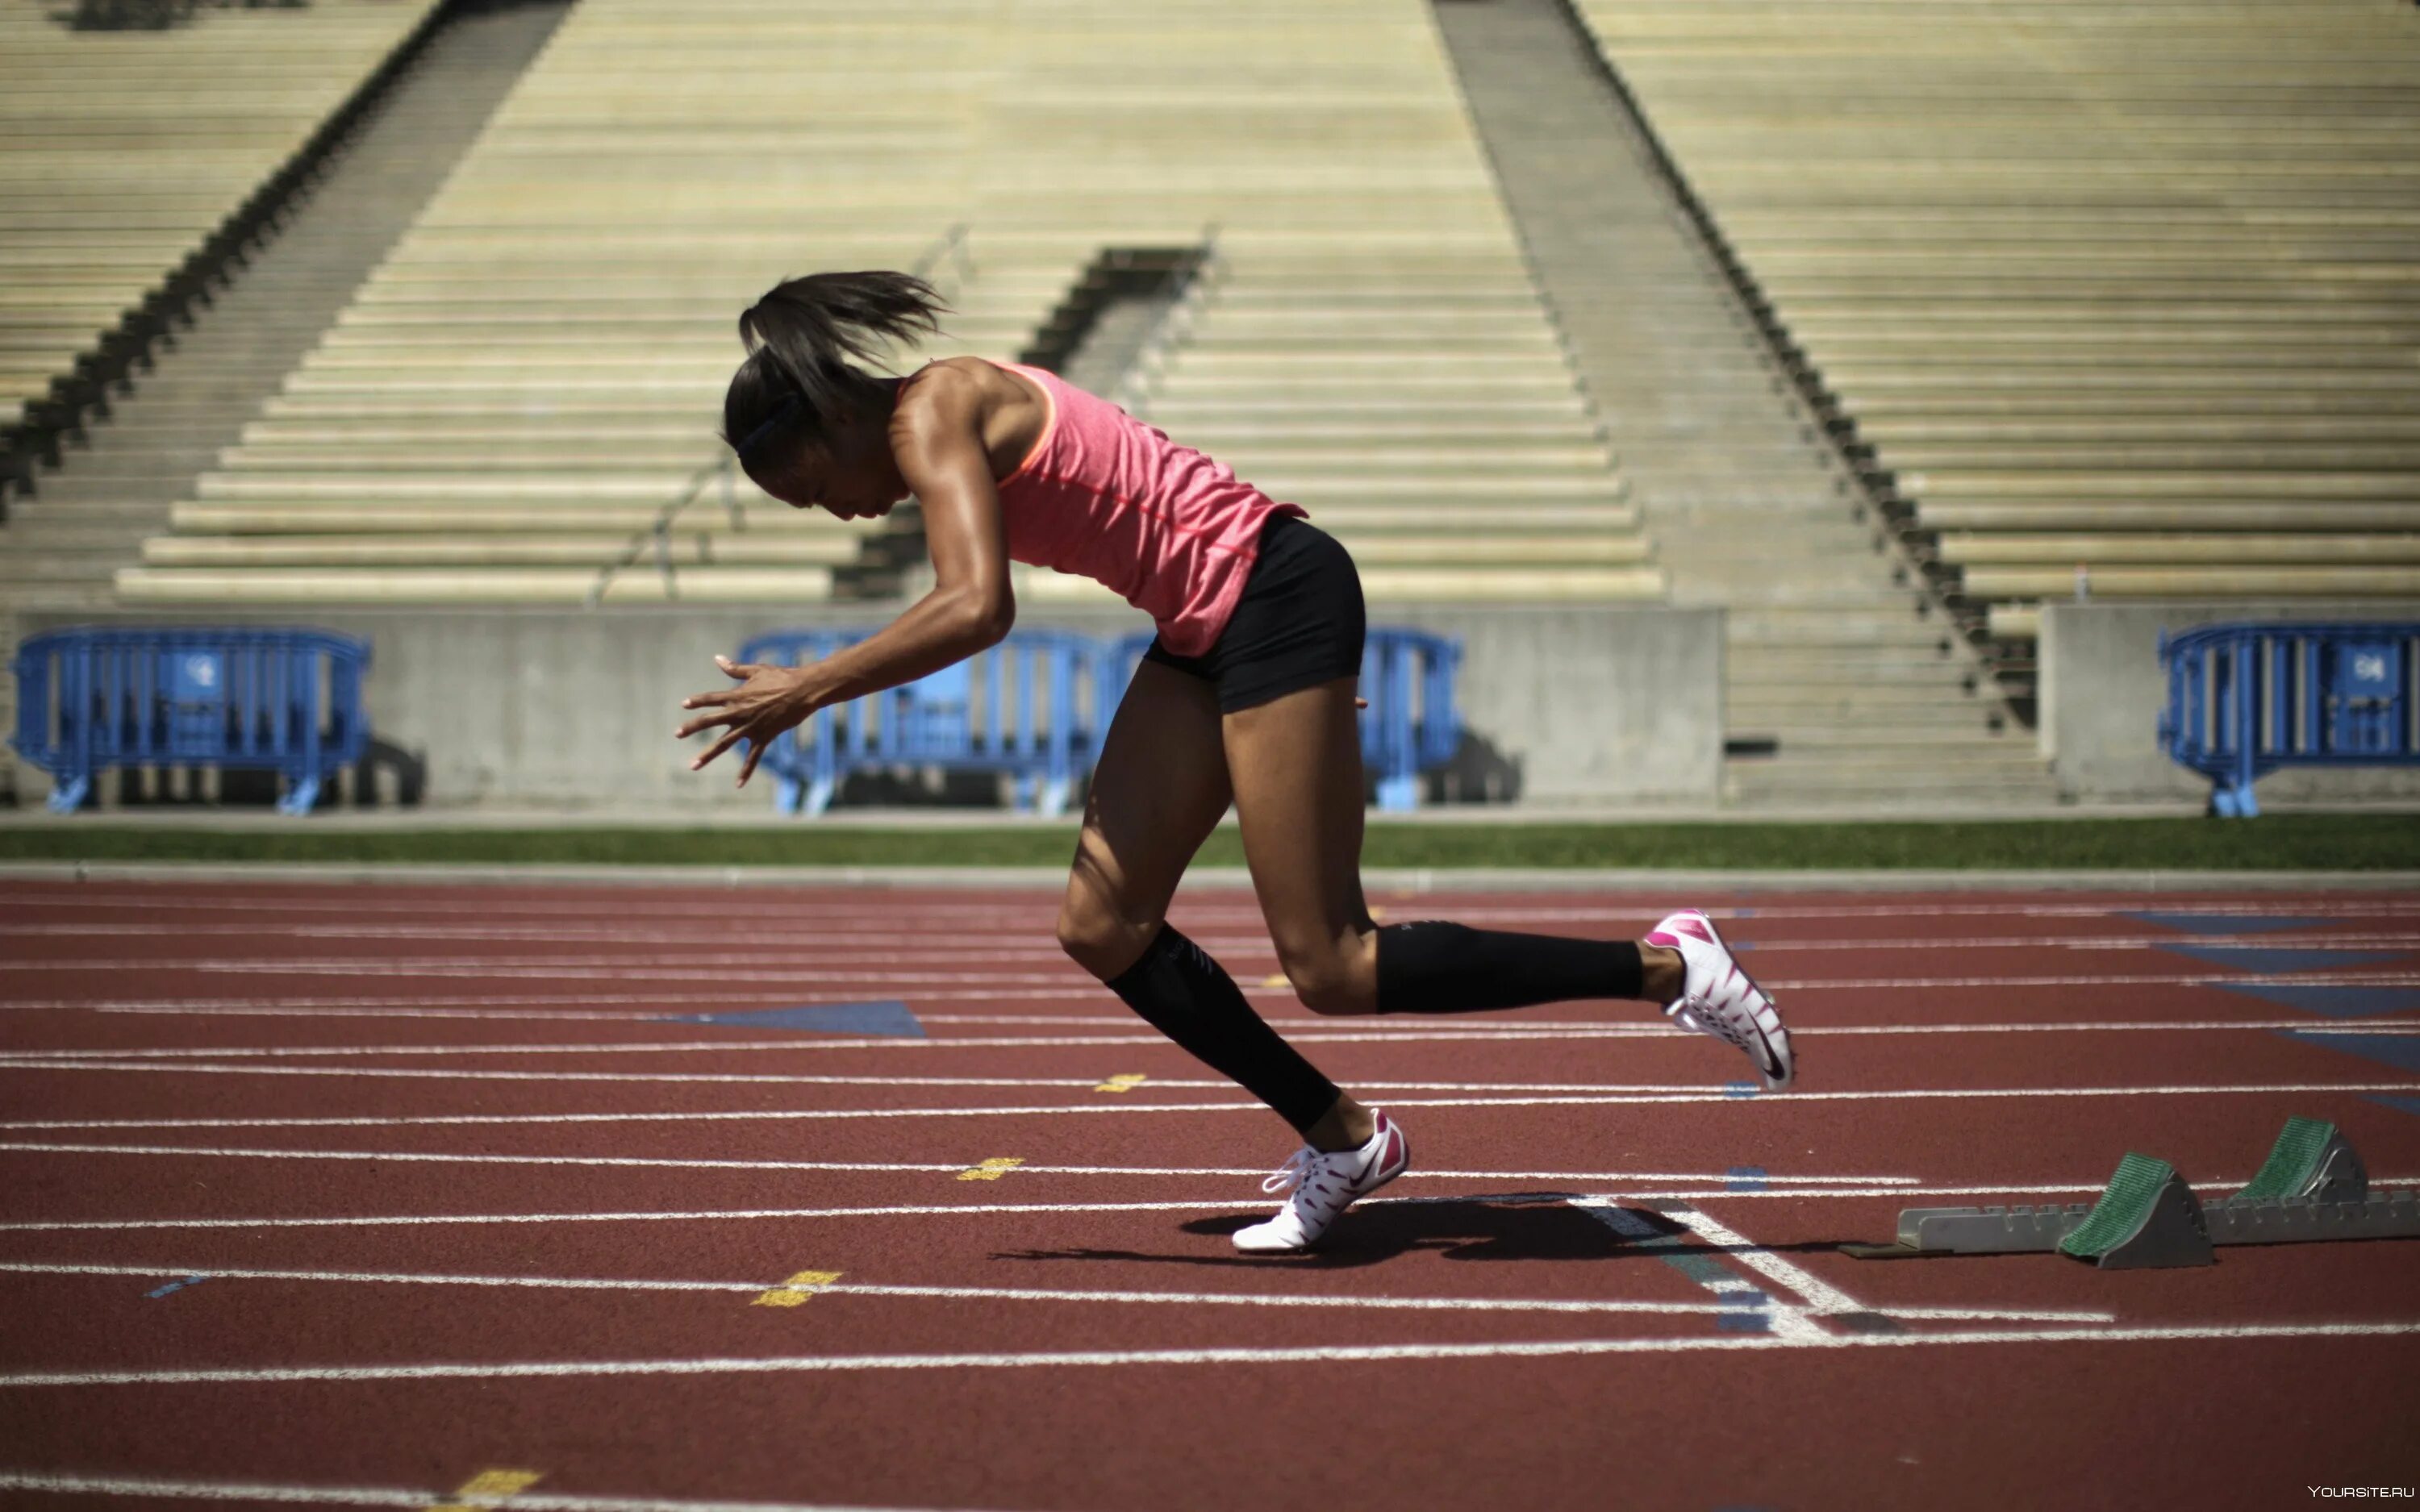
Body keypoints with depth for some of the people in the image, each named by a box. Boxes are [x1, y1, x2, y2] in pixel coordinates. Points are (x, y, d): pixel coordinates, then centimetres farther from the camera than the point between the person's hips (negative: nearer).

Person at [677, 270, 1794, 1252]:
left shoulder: (931, 414, -13)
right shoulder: (957, 422, 16)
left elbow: (975, 609, -28)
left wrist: (807, 690, -20)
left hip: (1276, 594, -10)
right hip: (1209, 629, 10)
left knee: (1332, 972, -7)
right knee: (1102, 928, 5)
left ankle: (1664, 966, 0)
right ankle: (1342, 1142, 17)